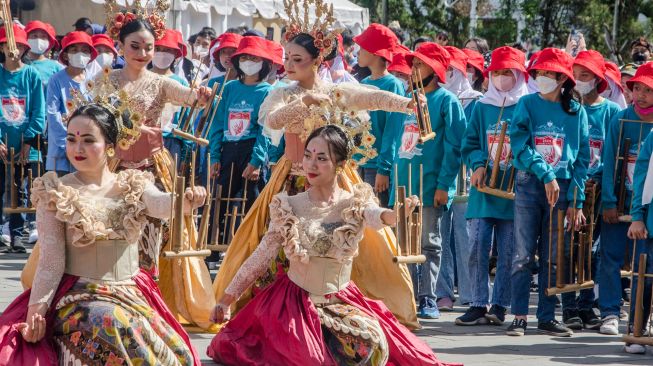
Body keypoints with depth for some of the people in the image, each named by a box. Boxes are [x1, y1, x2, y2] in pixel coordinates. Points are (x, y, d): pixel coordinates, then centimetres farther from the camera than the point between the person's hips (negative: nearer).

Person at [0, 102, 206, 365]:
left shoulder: (133, 186, 8)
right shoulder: (55, 194, 1)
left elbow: (160, 205, -16)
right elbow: (50, 261, -3)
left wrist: (184, 200, -39)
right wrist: (35, 312, -15)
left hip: (132, 294, 3)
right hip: (78, 296, -3)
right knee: (112, 328, -36)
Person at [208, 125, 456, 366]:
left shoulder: (356, 202, -4)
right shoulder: (288, 206, -2)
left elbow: (376, 216, -27)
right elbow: (261, 257, 3)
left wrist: (396, 215, -52)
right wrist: (226, 299, 3)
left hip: (342, 302, 1)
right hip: (294, 301, -1)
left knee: (370, 345, -25)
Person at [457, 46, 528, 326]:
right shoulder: (482, 107, 10)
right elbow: (470, 143, 12)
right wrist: (478, 165, -6)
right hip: (483, 189, 2)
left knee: (507, 253, 2)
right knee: (477, 247, -3)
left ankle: (499, 306, 9)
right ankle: (479, 304, 3)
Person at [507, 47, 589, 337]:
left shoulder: (576, 112, 5)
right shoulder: (527, 105, 1)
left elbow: (582, 158, 5)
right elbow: (519, 146, -10)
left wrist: (576, 201, -2)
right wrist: (546, 175, -20)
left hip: (561, 187, 2)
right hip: (529, 185, -2)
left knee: (552, 256, 6)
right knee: (524, 253, -2)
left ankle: (547, 317, 11)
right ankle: (519, 316, 1)